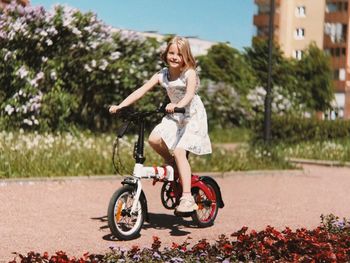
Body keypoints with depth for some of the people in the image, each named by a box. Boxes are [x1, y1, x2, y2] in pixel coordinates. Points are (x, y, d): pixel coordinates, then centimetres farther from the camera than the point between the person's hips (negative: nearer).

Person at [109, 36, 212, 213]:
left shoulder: (189, 73, -14)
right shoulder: (162, 74, 0)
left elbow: (190, 94, -32)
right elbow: (141, 90, -6)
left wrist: (178, 105, -54)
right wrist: (120, 106, -16)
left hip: (192, 116, -6)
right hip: (174, 116, 6)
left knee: (179, 151, -22)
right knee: (154, 139, -19)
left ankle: (187, 198, -21)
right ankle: (171, 163, 12)